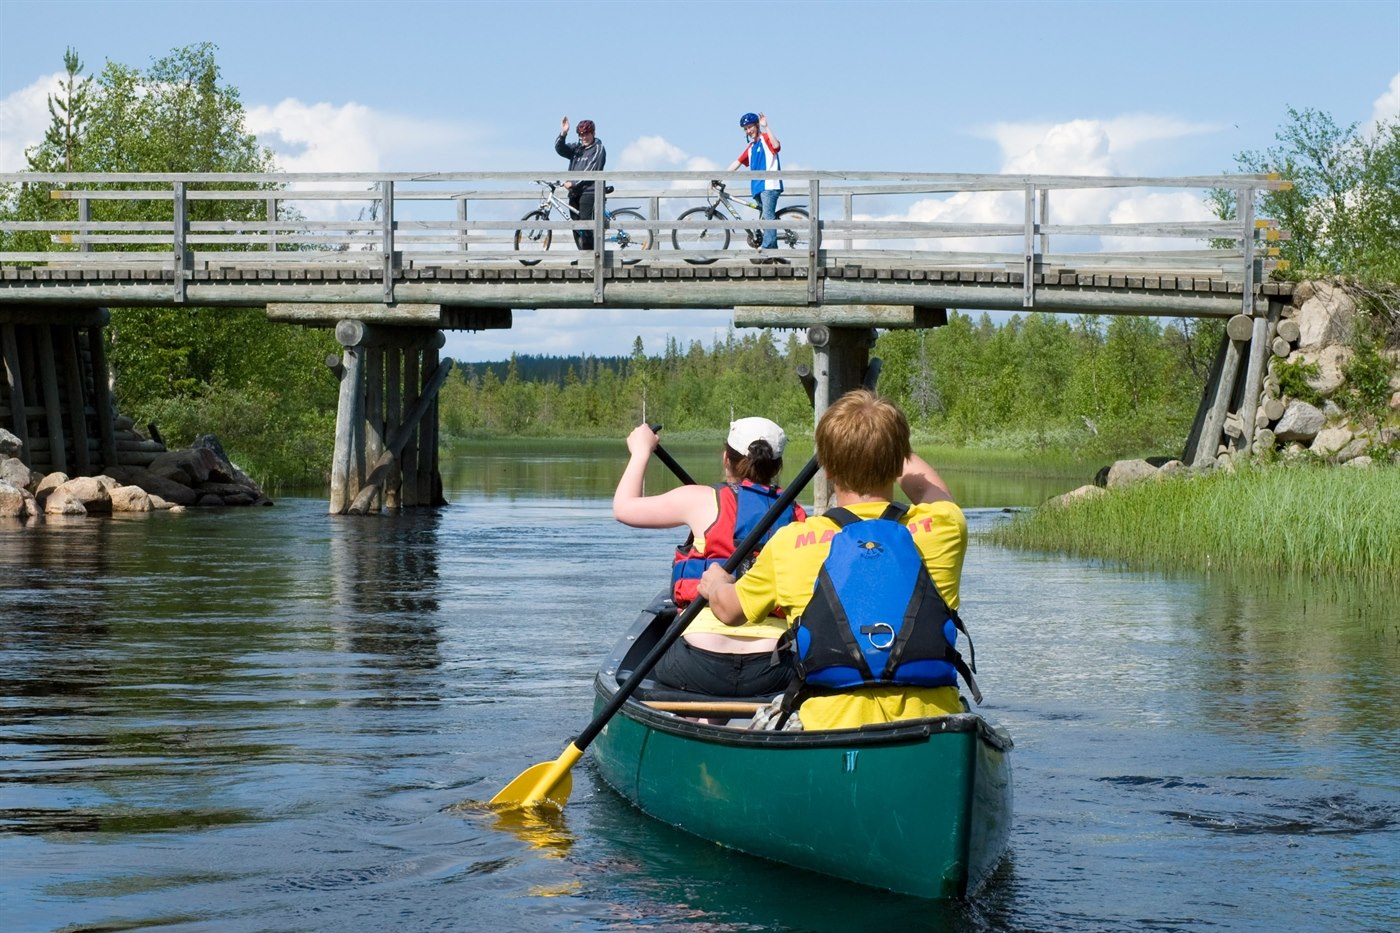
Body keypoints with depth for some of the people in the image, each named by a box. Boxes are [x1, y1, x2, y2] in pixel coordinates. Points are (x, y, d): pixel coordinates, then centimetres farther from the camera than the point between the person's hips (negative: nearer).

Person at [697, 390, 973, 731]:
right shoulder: (942, 528, 2)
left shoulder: (790, 544, 0)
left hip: (832, 729, -1)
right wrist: (888, 440, 48)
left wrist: (715, 584, 44)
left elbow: (729, 609, 20)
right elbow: (932, 492, 30)